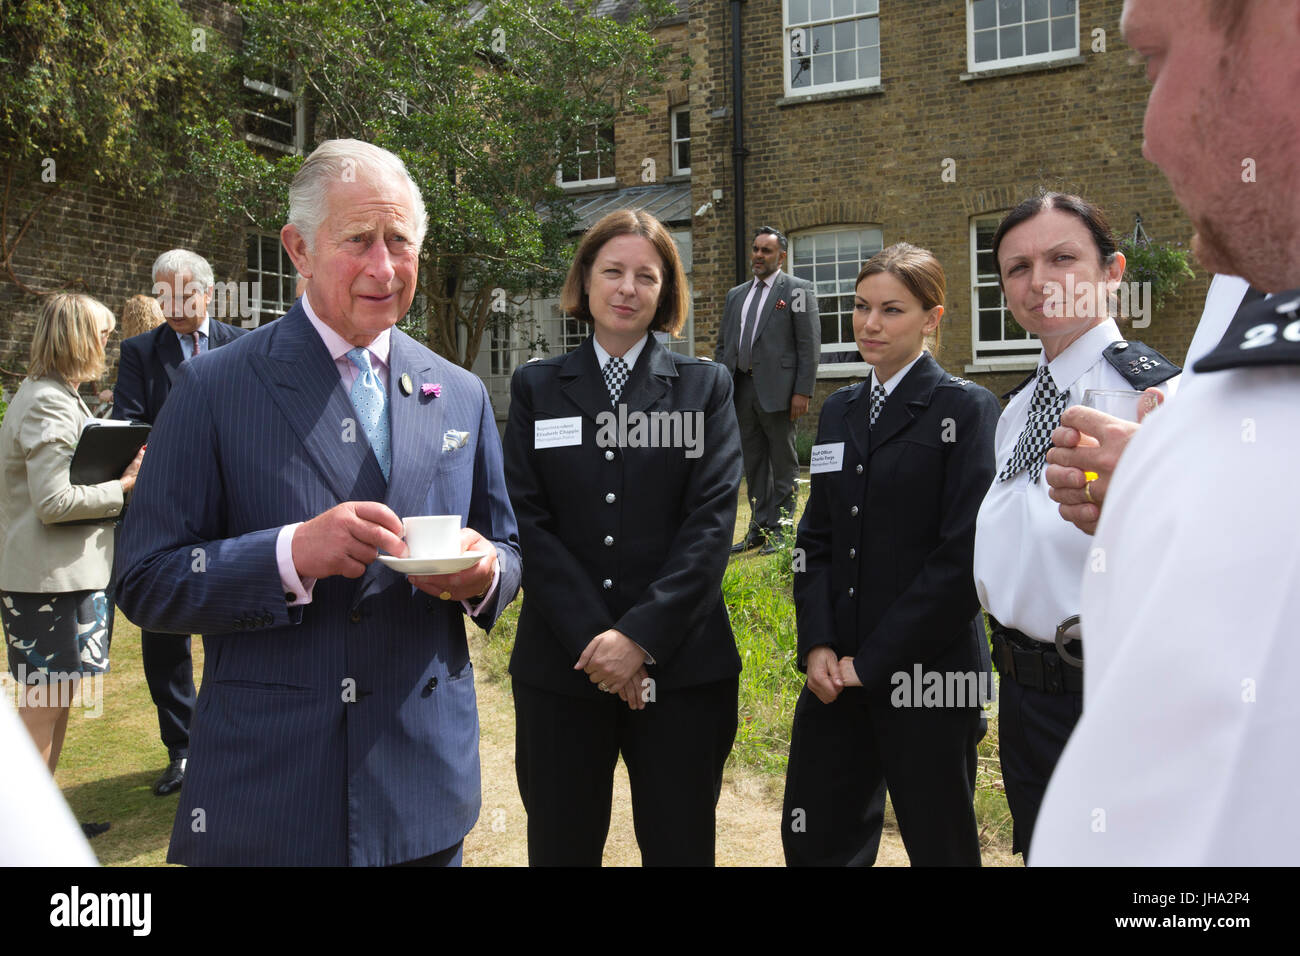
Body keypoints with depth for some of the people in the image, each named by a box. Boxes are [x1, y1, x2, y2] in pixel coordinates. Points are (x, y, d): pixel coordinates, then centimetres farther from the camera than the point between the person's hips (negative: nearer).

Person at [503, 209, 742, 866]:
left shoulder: (705, 387, 6)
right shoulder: (536, 388, 7)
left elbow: (711, 520, -4)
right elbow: (527, 520, -2)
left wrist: (642, 634, -14)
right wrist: (593, 637, -13)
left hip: (680, 665, 0)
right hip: (559, 665, 1)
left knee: (680, 847, 9)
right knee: (561, 846, 10)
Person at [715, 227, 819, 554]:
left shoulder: (798, 290, 1)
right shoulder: (736, 294, 18)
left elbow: (809, 344, -6)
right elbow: (723, 345, 19)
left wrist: (803, 392, -13)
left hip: (778, 390, -6)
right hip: (742, 389, 6)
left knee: (783, 463, 1)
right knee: (753, 463, 11)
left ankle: (780, 531, 7)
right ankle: (759, 528, 19)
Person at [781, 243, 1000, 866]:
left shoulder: (965, 409, -7)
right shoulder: (839, 412, 12)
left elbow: (964, 553, -14)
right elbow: (817, 537, 12)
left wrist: (873, 661, -14)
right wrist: (817, 644, -3)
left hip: (927, 674, -5)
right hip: (836, 674, 5)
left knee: (939, 841, 11)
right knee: (813, 839, 12)